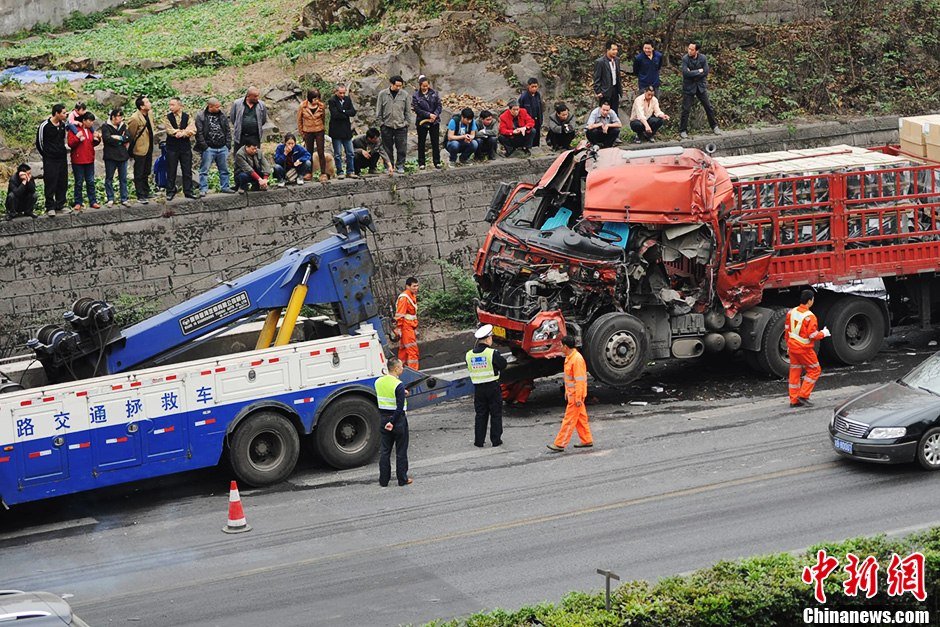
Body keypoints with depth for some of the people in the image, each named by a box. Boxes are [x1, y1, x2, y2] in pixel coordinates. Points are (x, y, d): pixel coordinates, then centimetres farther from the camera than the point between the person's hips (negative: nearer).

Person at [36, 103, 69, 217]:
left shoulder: (63, 125, 5)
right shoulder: (45, 125, -12)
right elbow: (39, 143, -2)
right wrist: (45, 155, 5)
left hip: (62, 158, 6)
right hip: (50, 160, -6)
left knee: (63, 183, 8)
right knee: (50, 184, -5)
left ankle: (60, 205, 18)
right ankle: (50, 207, 1)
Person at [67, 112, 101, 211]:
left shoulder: (91, 130, 11)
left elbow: (93, 144, 18)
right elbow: (70, 144, -13)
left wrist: (97, 138, -2)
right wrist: (77, 138, -29)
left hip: (89, 160, 6)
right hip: (78, 161, -6)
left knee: (91, 182, 8)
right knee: (79, 182, 1)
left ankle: (93, 201, 12)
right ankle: (78, 203, 8)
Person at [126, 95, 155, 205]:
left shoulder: (148, 114, 3)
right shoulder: (135, 118, -23)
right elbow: (131, 135, -14)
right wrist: (132, 148, -4)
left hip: (149, 148, 8)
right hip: (140, 150, -8)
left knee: (146, 172, 20)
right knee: (139, 174, 1)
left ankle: (146, 192, 32)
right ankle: (140, 196, 5)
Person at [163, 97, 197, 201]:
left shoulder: (187, 117, 3)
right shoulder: (168, 117, 0)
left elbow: (192, 131, -7)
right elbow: (170, 131, -12)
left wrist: (182, 133, -19)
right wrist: (185, 131, -11)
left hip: (185, 147, 1)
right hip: (172, 148, -1)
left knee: (187, 171, 4)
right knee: (171, 171, 2)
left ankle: (188, 191, 12)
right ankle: (170, 192, 10)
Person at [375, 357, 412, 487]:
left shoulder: (378, 382, 3)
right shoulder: (399, 385, -18)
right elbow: (400, 407, -23)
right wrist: (393, 422, -18)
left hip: (384, 418, 6)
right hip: (398, 419, -6)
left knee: (384, 451, 10)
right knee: (401, 451, 6)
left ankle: (384, 480, 12)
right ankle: (402, 479, 12)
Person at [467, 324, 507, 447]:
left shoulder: (469, 355, -2)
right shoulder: (492, 353, -16)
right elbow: (503, 364, -7)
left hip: (478, 388, 4)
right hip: (493, 387, -4)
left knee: (480, 414, 12)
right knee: (496, 414, 8)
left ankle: (479, 441, 11)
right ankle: (496, 440, 10)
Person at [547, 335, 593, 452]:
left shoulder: (577, 359, -22)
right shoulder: (569, 357, 9)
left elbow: (580, 380, -23)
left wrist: (578, 398, -23)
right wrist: (567, 392, 21)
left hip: (576, 395, -10)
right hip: (572, 394, 10)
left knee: (569, 420, -5)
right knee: (581, 417, 16)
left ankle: (560, 444, -3)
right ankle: (587, 441, 24)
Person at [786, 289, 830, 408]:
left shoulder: (791, 312, 1)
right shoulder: (809, 317, -21)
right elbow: (813, 336, -20)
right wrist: (823, 333, -1)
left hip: (792, 347, 7)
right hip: (804, 349, -7)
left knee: (795, 372, 14)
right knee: (814, 370, 9)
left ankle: (794, 400, 17)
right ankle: (803, 395, 3)